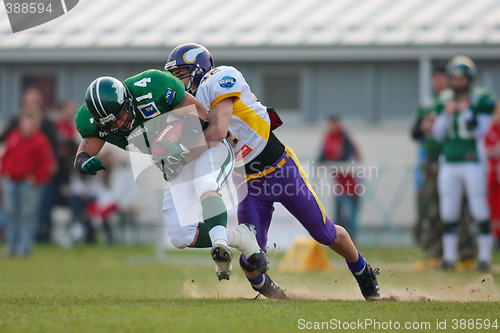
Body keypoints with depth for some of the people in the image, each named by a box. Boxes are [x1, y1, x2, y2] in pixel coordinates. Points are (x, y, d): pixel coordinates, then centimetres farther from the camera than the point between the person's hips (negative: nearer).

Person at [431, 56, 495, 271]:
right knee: (448, 213, 6)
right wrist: (447, 113, -5)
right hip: (449, 163, 4)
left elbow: (480, 132, -8)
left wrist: (466, 112, -15)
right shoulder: (444, 101, 9)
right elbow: (438, 135, 8)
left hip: (473, 162, -4)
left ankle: (485, 257, 1)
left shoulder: (482, 100, -4)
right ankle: (449, 257, 13)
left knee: (479, 211, -4)